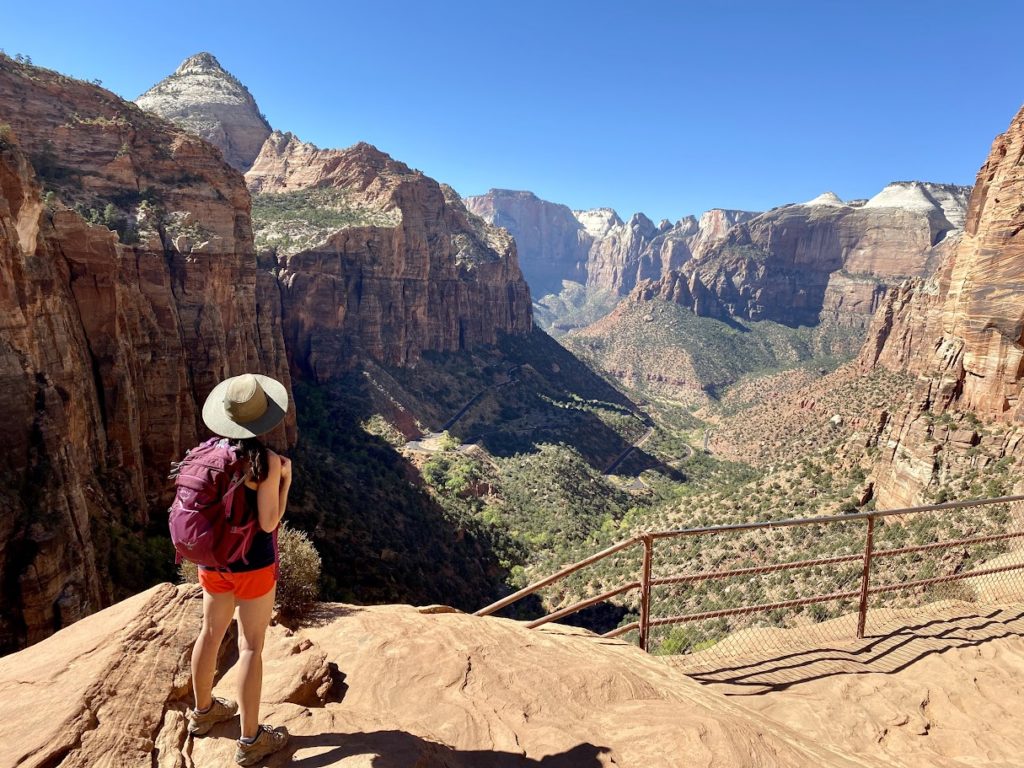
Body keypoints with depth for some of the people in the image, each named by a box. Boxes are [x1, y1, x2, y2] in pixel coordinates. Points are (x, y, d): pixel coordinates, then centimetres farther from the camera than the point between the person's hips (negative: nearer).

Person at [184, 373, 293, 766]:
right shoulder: (267, 461, -23)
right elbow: (268, 523, -21)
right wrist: (286, 480, -12)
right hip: (252, 562, -6)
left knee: (211, 632, 23)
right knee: (251, 646, 6)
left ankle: (203, 711, 44)